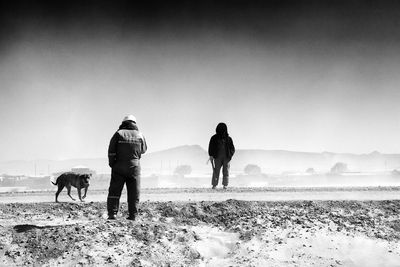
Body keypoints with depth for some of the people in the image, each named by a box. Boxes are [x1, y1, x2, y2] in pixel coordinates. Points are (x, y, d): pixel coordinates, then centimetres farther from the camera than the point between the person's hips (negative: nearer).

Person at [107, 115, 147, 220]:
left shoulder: (118, 134, -4)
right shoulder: (140, 135, 3)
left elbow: (111, 151, -8)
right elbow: (144, 149, 18)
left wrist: (112, 163, 3)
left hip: (119, 167, -1)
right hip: (134, 167, 2)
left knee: (114, 191, 3)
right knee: (134, 192, 7)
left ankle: (112, 213, -4)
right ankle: (133, 215, 3)